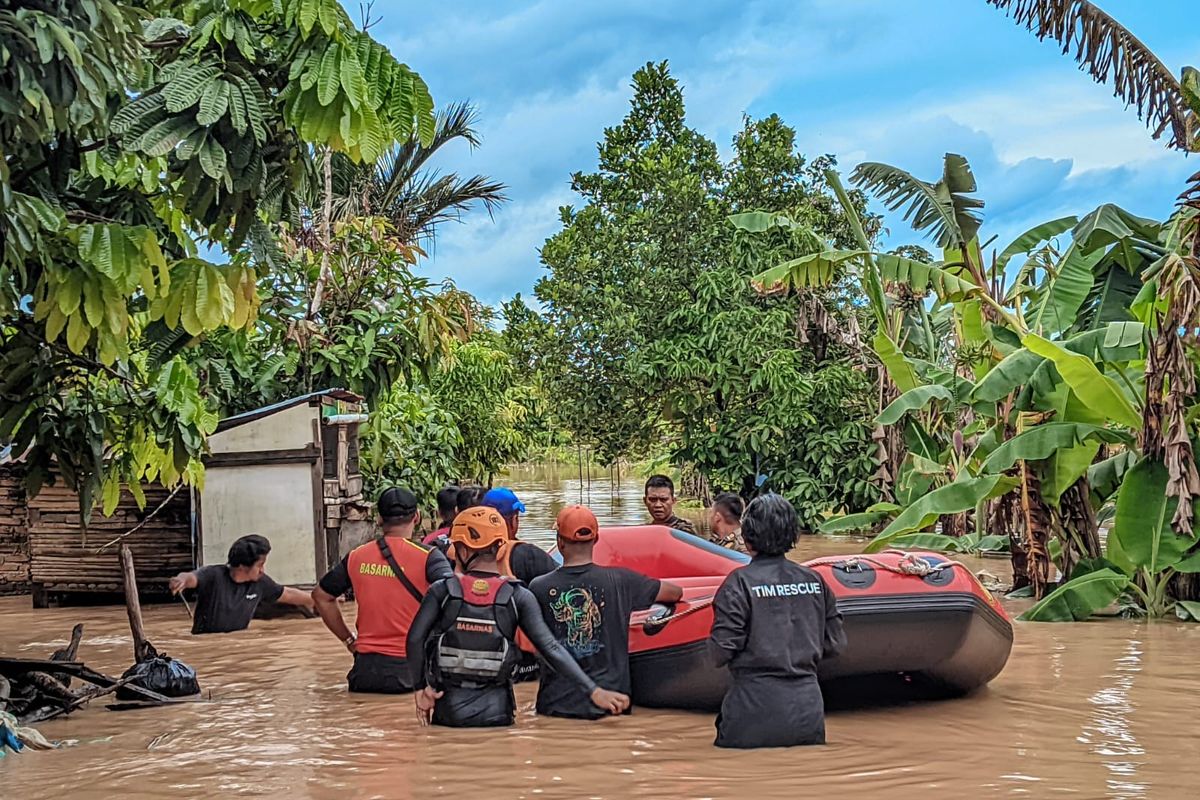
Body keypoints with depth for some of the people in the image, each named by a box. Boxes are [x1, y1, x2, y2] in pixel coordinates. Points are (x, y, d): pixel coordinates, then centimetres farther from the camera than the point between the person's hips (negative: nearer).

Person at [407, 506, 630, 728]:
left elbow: (415, 639, -12)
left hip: (448, 710, 0)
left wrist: (421, 687, -3)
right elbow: (550, 648, -11)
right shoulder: (518, 597, -3)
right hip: (495, 712, 0)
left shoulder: (442, 591, -2)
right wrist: (594, 691, -11)